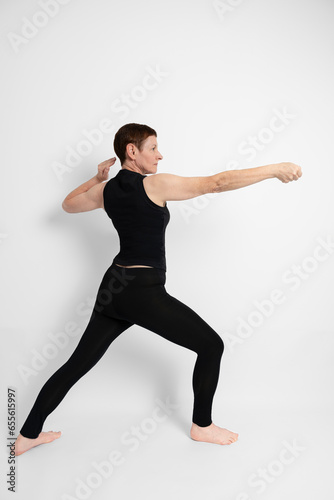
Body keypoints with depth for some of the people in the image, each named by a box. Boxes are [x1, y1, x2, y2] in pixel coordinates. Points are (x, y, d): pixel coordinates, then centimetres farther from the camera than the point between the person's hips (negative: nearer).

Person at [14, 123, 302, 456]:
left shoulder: (105, 189, 8)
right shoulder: (156, 184, -11)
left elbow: (68, 205, 27)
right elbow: (216, 183, -15)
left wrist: (97, 178, 25)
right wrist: (274, 169, -10)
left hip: (113, 288, 8)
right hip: (144, 293, -7)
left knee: (78, 363, 18)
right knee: (211, 345, 7)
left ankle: (28, 435, 29)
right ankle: (201, 426, 22)